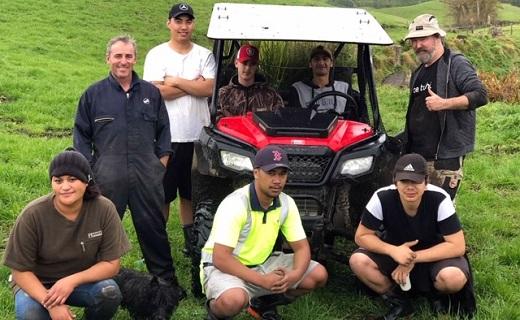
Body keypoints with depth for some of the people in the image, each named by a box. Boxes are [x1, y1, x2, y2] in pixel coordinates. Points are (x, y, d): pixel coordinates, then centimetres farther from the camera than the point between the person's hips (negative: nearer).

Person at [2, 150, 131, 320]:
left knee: (110, 292, -29)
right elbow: (20, 271, -15)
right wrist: (51, 304, -29)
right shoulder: (33, 215, -22)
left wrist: (72, 281, -27)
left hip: (83, 279, 1)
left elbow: (111, 264, -12)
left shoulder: (104, 209, -19)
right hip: (37, 284, -1)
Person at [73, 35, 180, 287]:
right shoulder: (93, 94, 7)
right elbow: (81, 134, 8)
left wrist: (162, 160, 6)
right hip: (108, 177, -1)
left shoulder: (151, 93, 12)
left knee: (153, 227, 8)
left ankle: (165, 277, 19)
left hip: (147, 175, 2)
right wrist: (88, 169, 0)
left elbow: (163, 130, 17)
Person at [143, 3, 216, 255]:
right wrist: (194, 84, -9)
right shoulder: (157, 54, 0)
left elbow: (208, 89, -8)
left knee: (191, 192, 12)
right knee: (162, 193, 5)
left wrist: (175, 81, -10)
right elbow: (157, 91, -13)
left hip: (197, 135, 2)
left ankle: (191, 240, 24)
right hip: (166, 136, -2)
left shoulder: (204, 55, 6)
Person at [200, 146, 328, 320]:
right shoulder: (236, 204, -25)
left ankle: (263, 303, 13)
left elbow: (301, 247, 0)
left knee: (318, 275, -6)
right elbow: (220, 258, -28)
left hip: (262, 263, 7)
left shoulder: (287, 204, -5)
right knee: (234, 300, -40)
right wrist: (262, 280, -30)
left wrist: (295, 274, -23)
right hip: (224, 266, -6)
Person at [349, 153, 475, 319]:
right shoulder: (382, 198, -23)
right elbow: (362, 236, -14)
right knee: (358, 261, -26)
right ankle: (398, 302, -1)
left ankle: (437, 294, 5)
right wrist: (393, 250, -32)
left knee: (454, 278, -35)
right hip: (395, 252, 2)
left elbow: (457, 246, -24)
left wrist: (413, 258, -29)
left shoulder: (439, 200, -26)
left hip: (434, 254, -2)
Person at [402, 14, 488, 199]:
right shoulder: (418, 73, 20)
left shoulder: (456, 64, -6)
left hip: (446, 156, -8)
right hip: (417, 154, 8)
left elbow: (480, 95, -15)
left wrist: (444, 103, -24)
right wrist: (407, 144, 25)